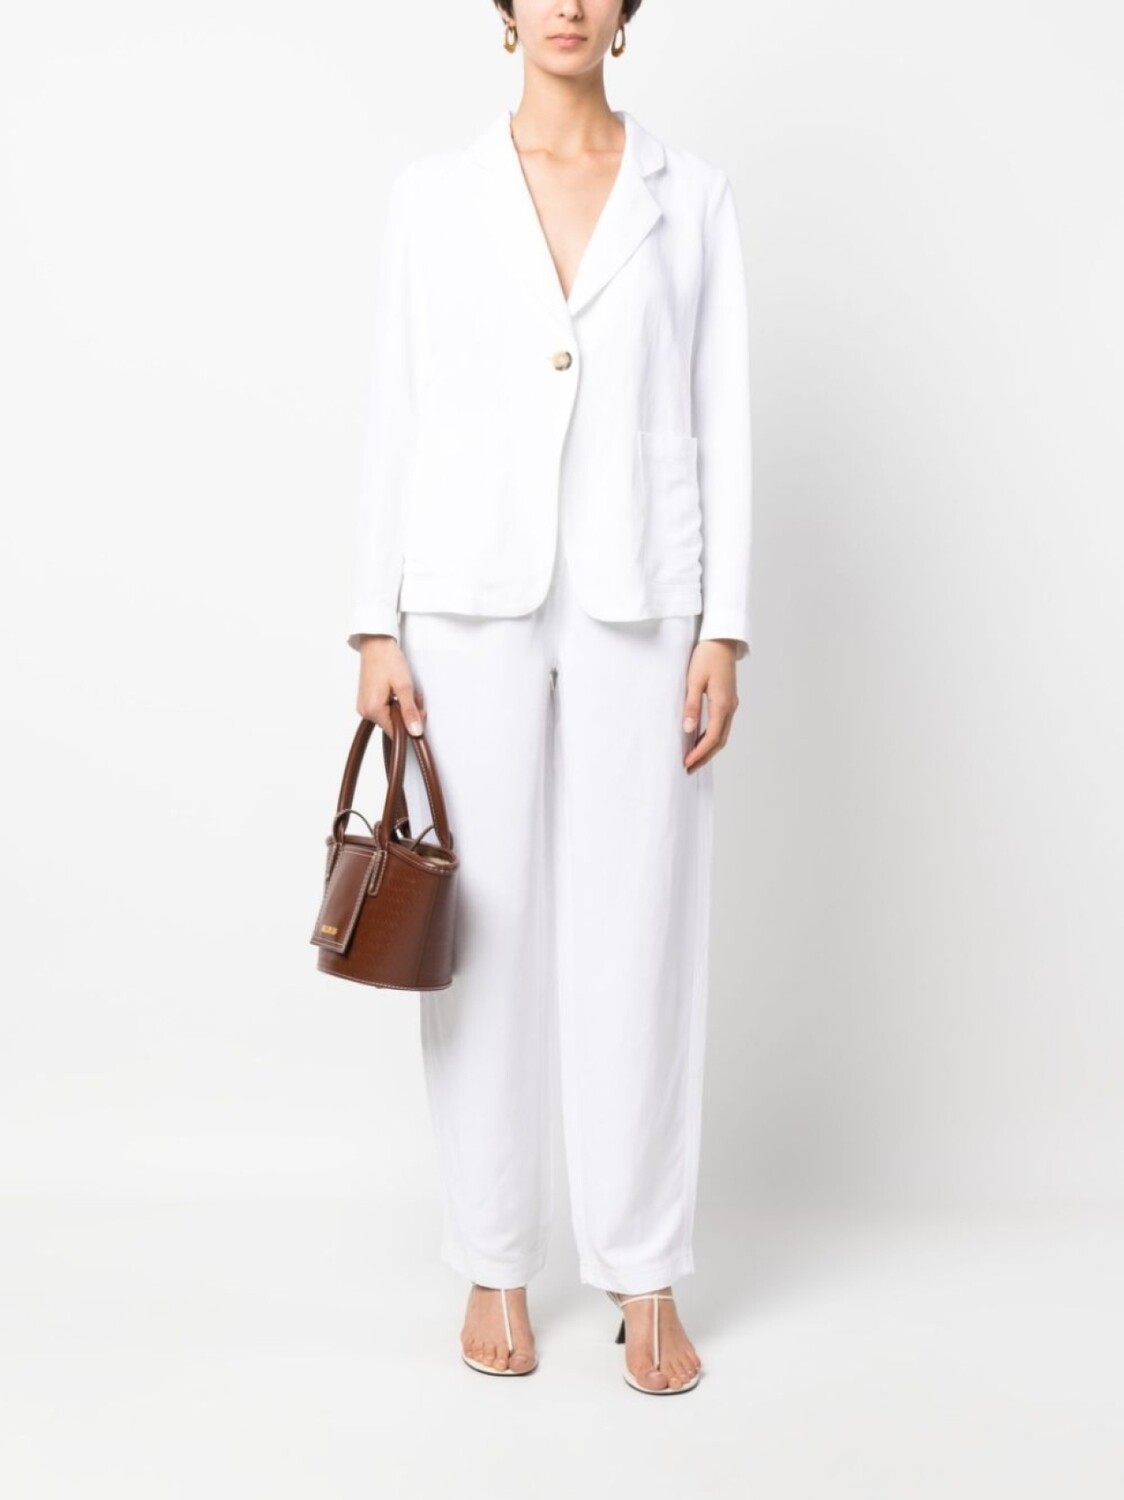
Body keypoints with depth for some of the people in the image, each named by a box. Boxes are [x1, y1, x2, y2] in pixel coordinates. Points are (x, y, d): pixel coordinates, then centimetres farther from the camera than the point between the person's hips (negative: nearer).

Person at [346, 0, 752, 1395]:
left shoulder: (692, 195, 7)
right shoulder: (433, 191, 6)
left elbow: (721, 421, 4)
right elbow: (396, 413, 4)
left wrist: (724, 630, -3)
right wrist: (376, 625, -2)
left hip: (639, 609, 0)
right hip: (475, 604, 0)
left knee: (639, 940, 3)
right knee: (487, 935, 5)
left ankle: (646, 1278, 16)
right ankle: (496, 1264, 20)